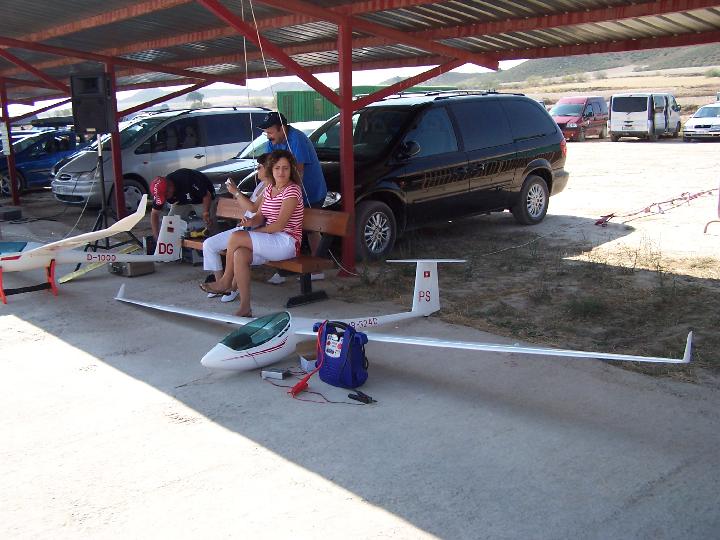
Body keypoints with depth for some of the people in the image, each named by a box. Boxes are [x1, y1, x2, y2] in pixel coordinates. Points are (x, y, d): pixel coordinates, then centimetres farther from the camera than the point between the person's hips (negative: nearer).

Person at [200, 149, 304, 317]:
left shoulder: (292, 191, -11)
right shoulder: (269, 189, 15)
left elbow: (279, 225, -16)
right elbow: (260, 217, 12)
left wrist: (253, 232, -8)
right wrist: (250, 222, -12)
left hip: (287, 242, -7)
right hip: (271, 242, 7)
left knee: (236, 237, -20)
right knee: (239, 254, -23)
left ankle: (225, 281, -1)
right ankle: (245, 307, -22)